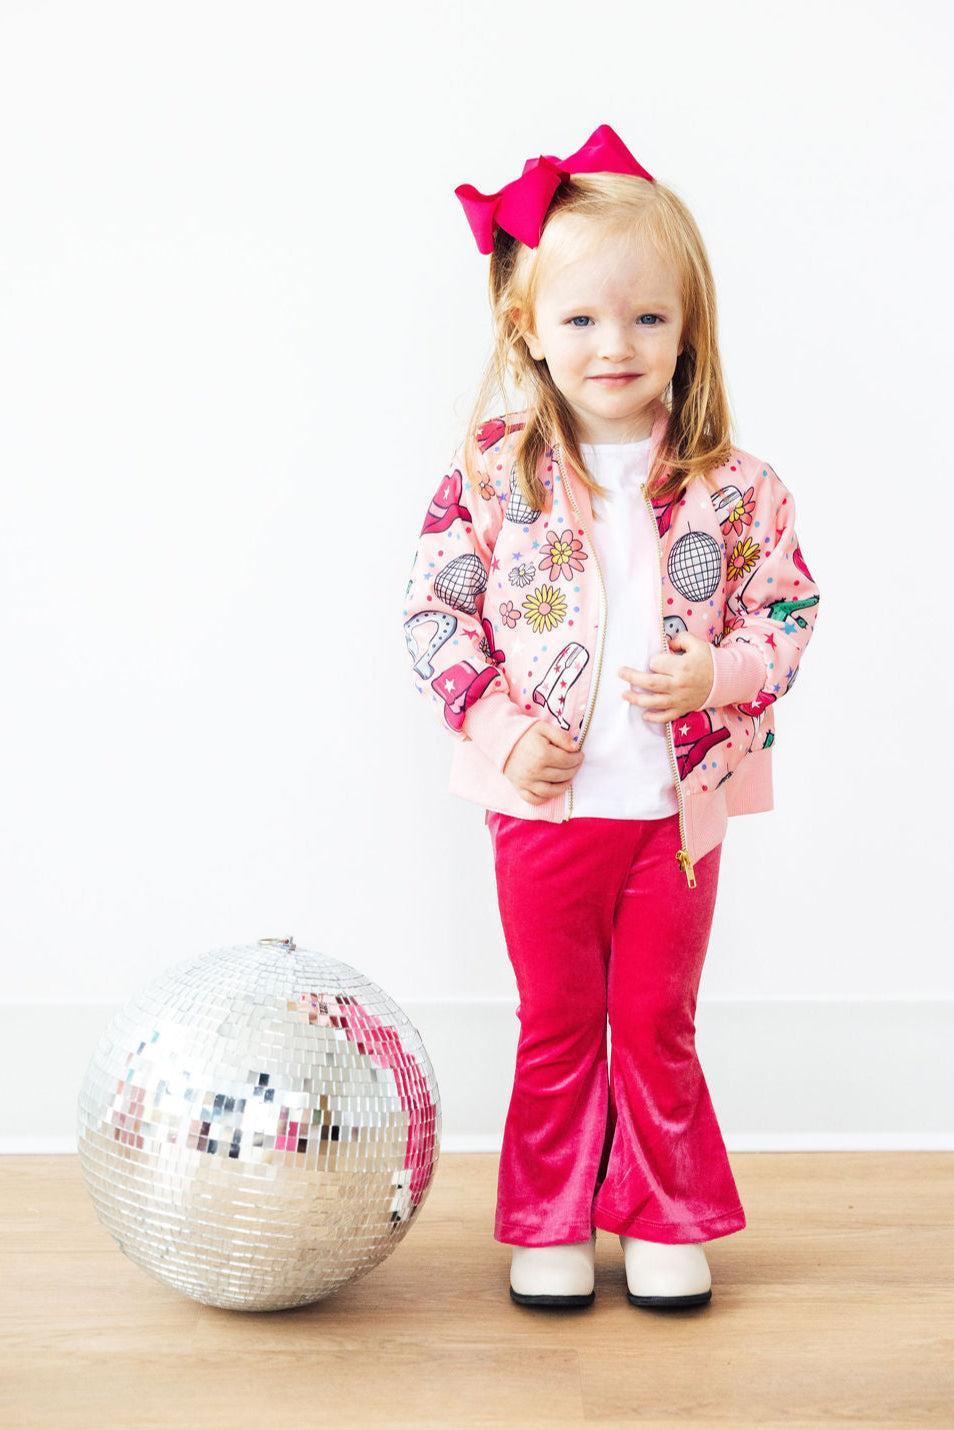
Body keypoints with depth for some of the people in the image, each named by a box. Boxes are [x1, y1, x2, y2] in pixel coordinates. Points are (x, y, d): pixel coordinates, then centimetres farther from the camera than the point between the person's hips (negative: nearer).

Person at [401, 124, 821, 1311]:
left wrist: (718, 677, -17)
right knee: (556, 1027, 14)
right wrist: (498, 726, -13)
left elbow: (789, 615, 1)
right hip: (544, 803, 0)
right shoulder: (492, 477, -6)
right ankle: (549, 1227, 29)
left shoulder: (733, 490, -4)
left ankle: (667, 1223, 30)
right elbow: (434, 611, -3)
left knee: (656, 1024, 14)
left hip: (678, 804, 0)